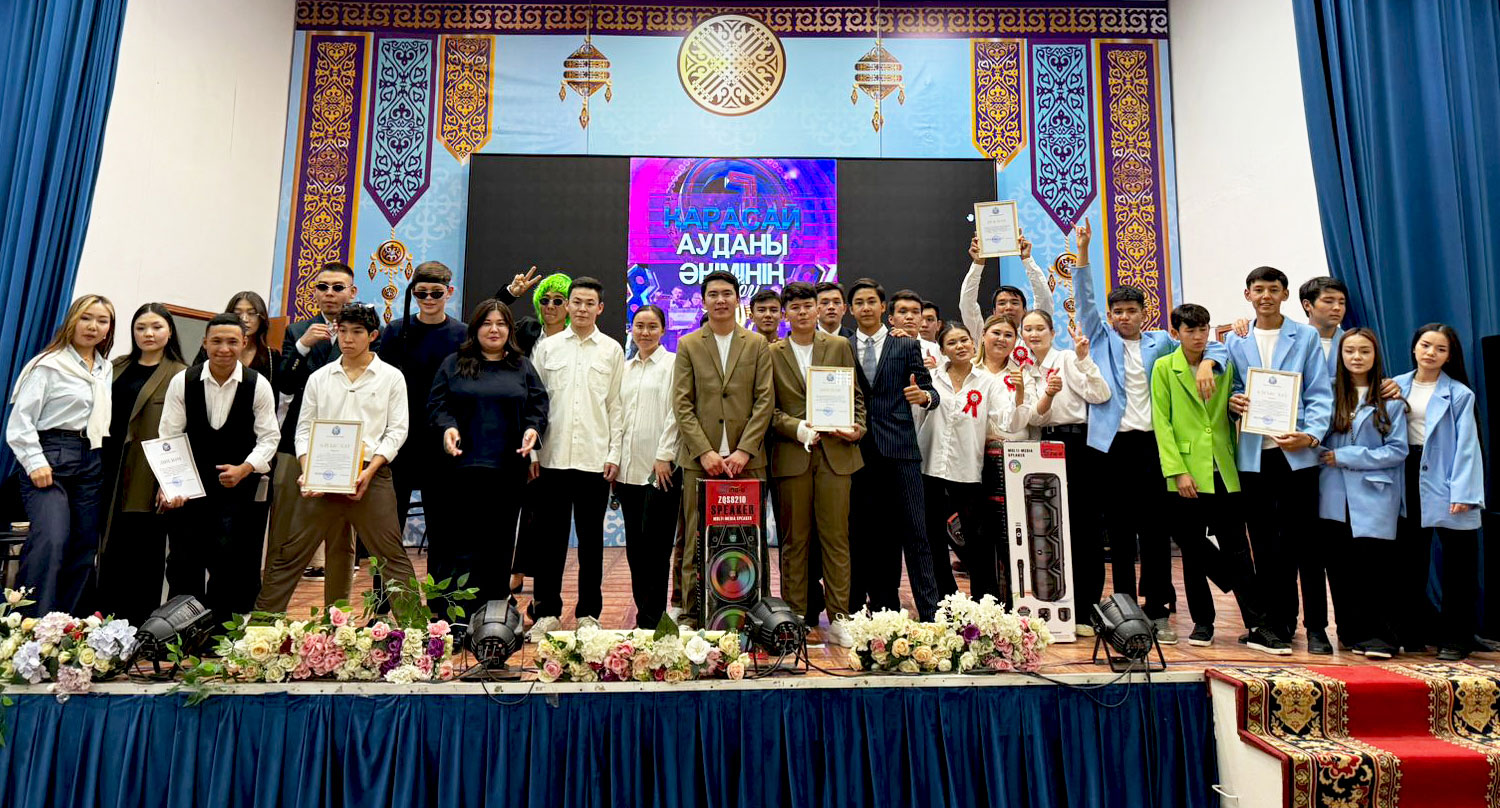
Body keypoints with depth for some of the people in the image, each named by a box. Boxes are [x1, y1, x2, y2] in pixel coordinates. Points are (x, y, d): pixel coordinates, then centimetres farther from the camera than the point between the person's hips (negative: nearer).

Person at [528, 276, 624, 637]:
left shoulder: (612, 351, 7)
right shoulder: (547, 347, 8)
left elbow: (616, 405, 5)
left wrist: (614, 453, -1)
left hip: (595, 459, -1)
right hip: (553, 457, 1)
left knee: (591, 539, 7)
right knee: (550, 537, 5)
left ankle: (588, 613, 17)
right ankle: (546, 611, 16)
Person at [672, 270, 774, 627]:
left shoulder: (757, 344, 11)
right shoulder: (688, 345, 10)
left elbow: (765, 400, 3)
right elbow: (681, 404, 3)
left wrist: (744, 450, -8)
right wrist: (705, 451, -8)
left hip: (747, 459, 0)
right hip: (700, 459, 0)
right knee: (697, 543, 1)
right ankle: (692, 616, 10)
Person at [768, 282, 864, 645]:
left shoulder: (840, 346, 10)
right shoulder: (772, 354, 8)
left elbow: (856, 396, 12)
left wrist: (856, 428, -5)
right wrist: (796, 428, -12)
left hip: (835, 453, 0)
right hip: (792, 455, 0)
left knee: (836, 537, 1)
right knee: (794, 540, 5)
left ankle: (837, 618, 10)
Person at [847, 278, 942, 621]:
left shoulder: (906, 345, 8)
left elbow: (929, 390, 4)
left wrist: (925, 396, -17)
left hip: (899, 450, -2)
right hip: (858, 451, 2)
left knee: (914, 533, -2)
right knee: (865, 536, 5)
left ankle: (930, 611, 3)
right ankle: (883, 610, 15)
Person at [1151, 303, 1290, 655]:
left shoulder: (1224, 366, 12)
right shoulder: (1164, 368, 3)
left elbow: (1231, 417, 18)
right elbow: (1161, 423, -4)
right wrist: (1178, 471, -11)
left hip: (1223, 471, 2)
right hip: (1187, 473, -2)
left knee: (1237, 550, 1)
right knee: (1193, 551, 7)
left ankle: (1258, 627, 4)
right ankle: (1202, 622, 18)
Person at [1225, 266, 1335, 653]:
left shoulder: (1306, 337, 6)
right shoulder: (1235, 340, 12)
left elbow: (1320, 394, 0)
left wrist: (1312, 434, -15)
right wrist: (1232, 403, -10)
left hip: (1296, 452, -2)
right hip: (1254, 453, 2)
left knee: (1305, 541, 1)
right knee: (1266, 544, 8)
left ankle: (1316, 628, 9)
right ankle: (1278, 623, 18)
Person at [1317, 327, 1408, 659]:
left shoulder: (1389, 398, 2)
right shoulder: (1329, 391, 9)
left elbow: (1397, 449, -3)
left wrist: (1346, 456, -8)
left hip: (1373, 495, -2)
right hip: (1335, 496, 2)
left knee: (1371, 563, -9)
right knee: (1340, 566, 5)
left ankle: (1380, 636, 2)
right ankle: (1352, 632, 18)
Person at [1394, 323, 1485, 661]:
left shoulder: (1459, 394, -3)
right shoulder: (1397, 386, 7)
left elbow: (1466, 445, -9)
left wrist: (1462, 493, -16)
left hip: (1444, 482, -3)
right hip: (1409, 479, 4)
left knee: (1457, 565, 3)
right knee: (1409, 560, 12)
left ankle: (1456, 639, 15)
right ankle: (1413, 632, 24)